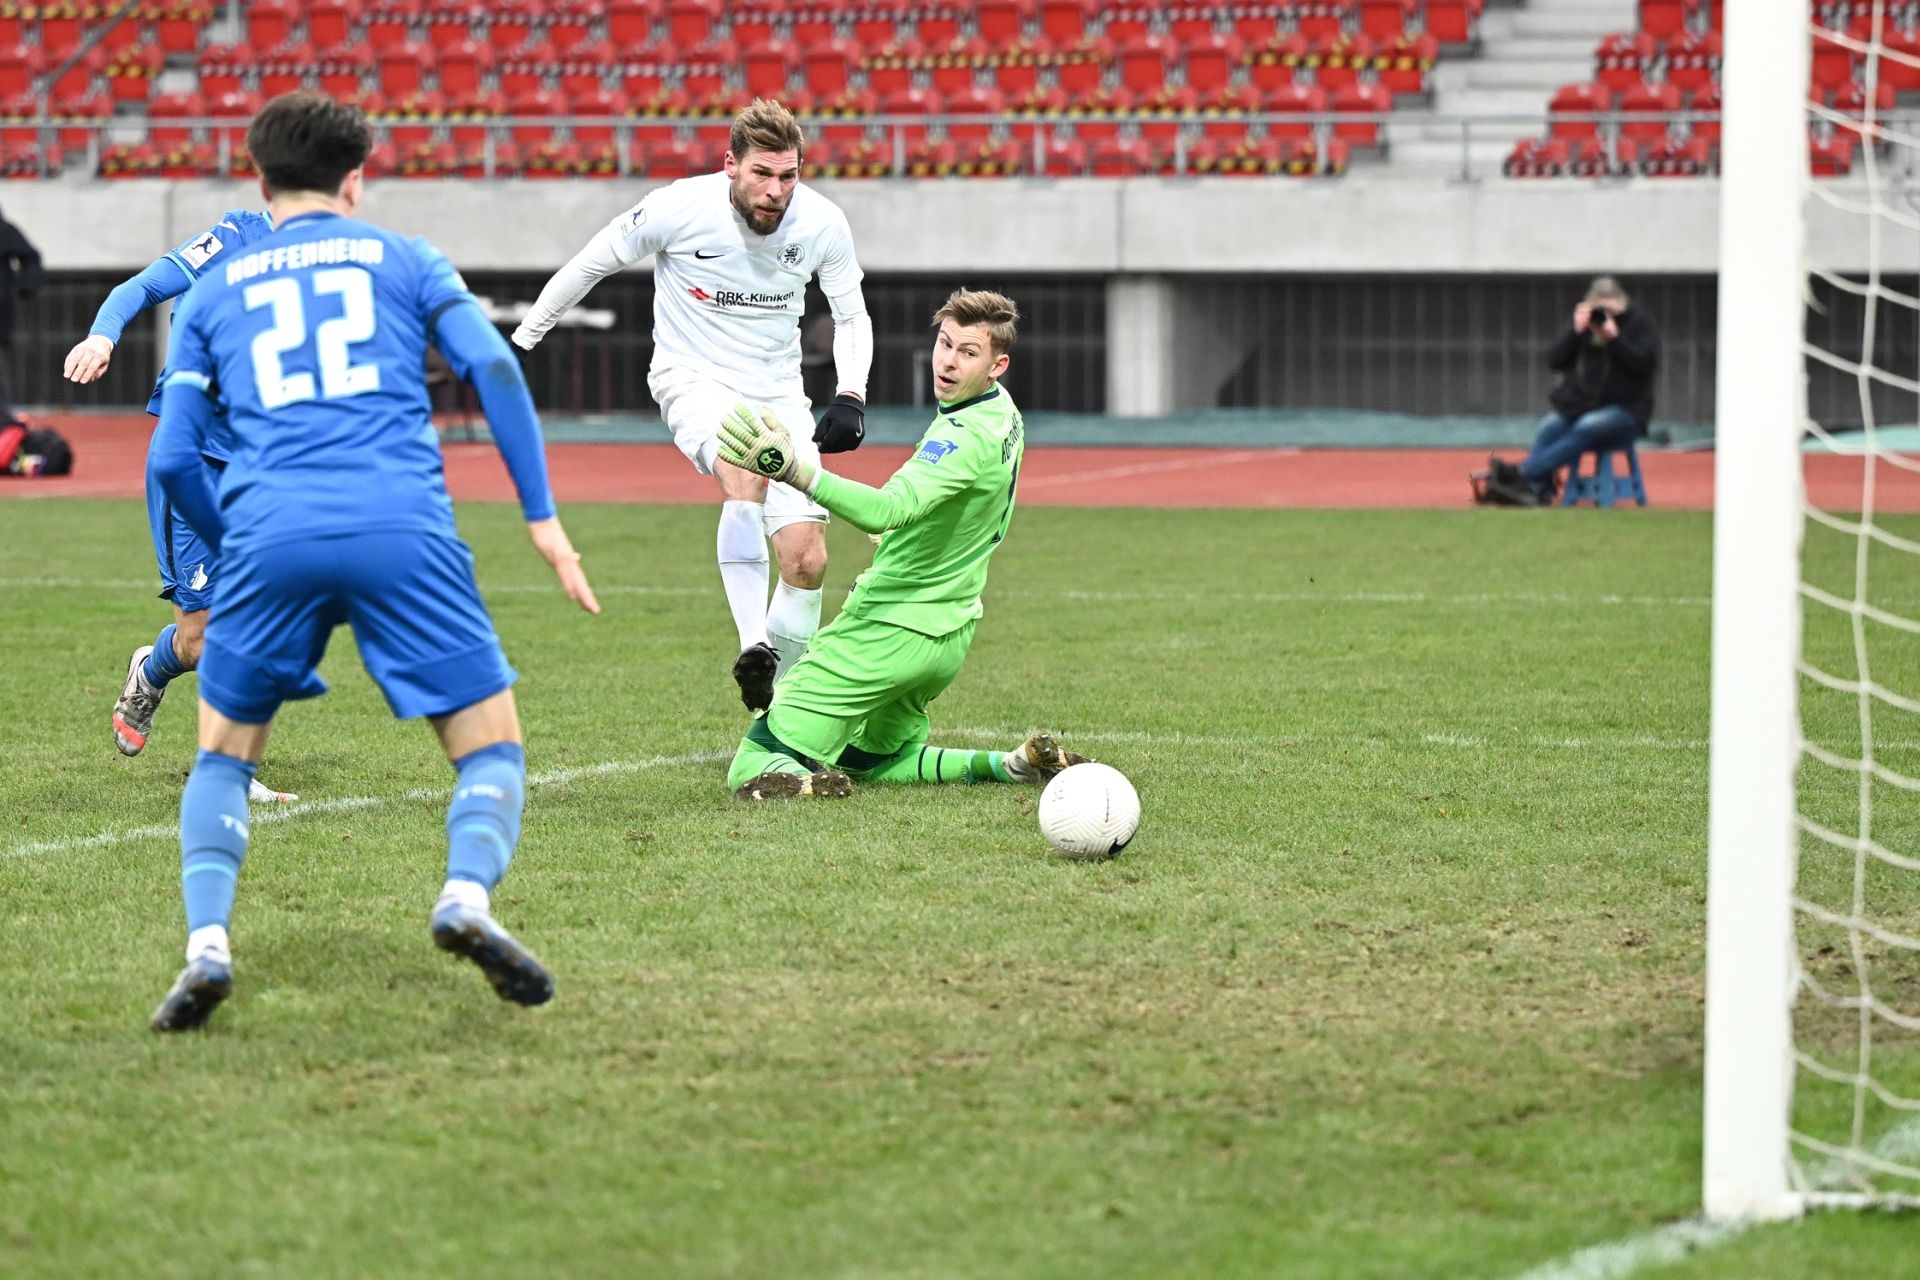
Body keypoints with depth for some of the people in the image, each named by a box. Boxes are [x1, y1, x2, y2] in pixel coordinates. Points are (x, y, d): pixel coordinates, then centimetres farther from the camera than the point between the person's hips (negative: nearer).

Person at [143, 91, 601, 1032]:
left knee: (222, 757, 20)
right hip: (403, 530, -1)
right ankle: (466, 895, -24)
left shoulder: (212, 293, 24)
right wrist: (542, 515, 6)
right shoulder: (404, 260, 20)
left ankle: (206, 944, -5)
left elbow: (172, 460, 17)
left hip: (271, 538, 2)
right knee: (491, 749, 8)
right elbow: (491, 365, 4)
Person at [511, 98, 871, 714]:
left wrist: (850, 398, -10)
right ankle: (754, 648, -39)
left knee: (806, 559, -6)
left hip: (778, 391, 4)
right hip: (693, 379, -4)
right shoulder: (679, 208, -18)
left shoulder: (822, 223, -10)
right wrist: (522, 340, 5)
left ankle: (778, 711, 11)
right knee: (747, 473, -37)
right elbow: (592, 262, -2)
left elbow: (851, 316, 6)